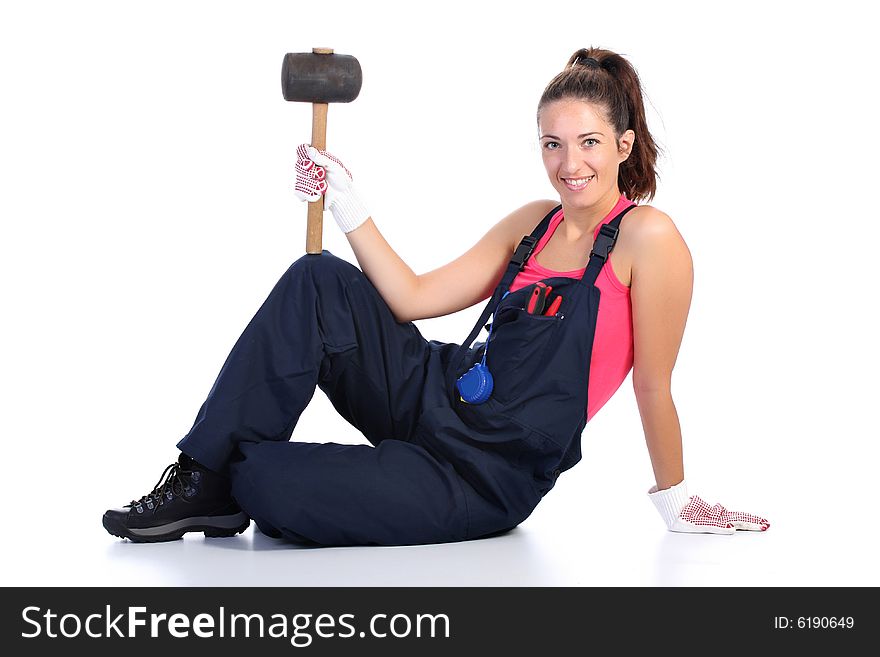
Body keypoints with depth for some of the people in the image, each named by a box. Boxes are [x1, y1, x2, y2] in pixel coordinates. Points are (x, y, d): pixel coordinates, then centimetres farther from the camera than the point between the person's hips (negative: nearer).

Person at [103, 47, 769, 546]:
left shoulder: (648, 237, -13)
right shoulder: (533, 223, 9)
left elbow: (654, 386, -8)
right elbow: (413, 298, 5)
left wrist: (676, 500, -2)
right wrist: (346, 205, 3)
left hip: (487, 480, -7)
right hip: (437, 396, 7)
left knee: (265, 483, -25)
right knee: (318, 281, -13)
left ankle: (238, 482, 14)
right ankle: (207, 481, -5)